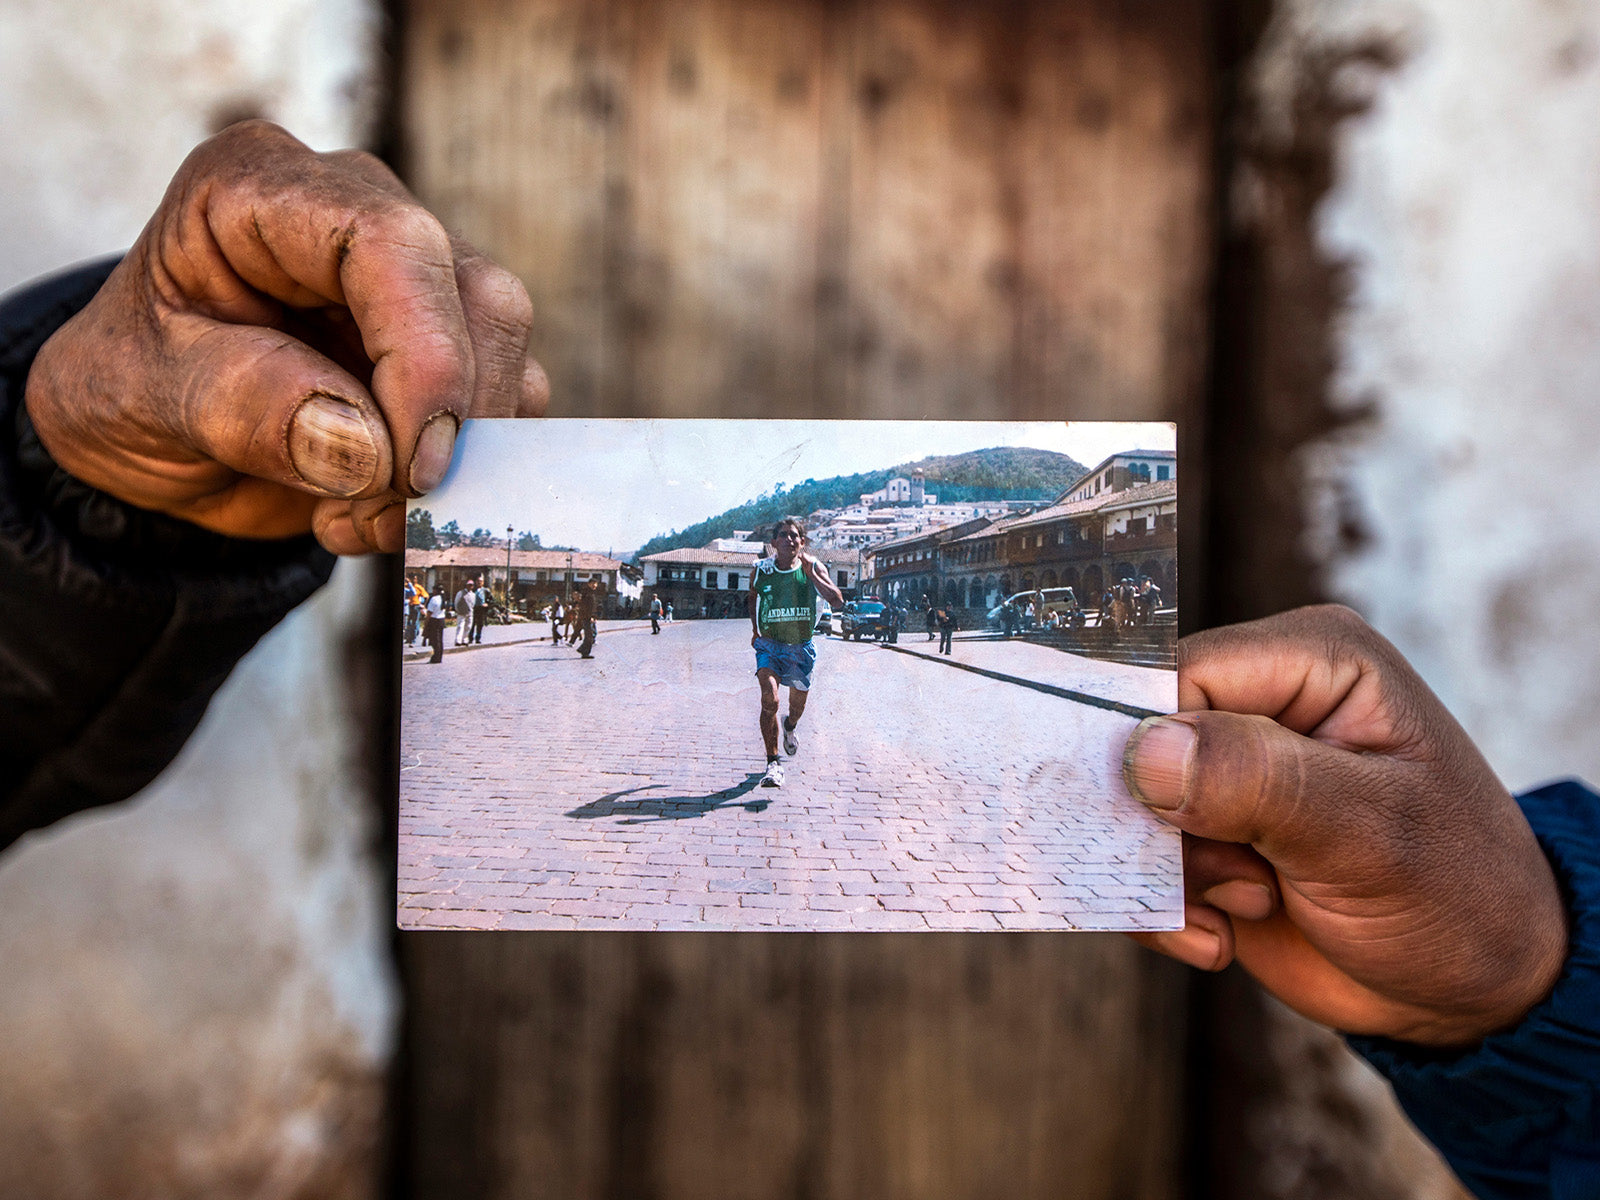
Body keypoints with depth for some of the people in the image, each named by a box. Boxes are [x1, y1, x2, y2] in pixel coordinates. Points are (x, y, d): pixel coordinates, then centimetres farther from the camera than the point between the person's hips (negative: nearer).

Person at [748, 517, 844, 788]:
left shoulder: (813, 568, -5)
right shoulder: (761, 570, -2)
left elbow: (837, 600, -17)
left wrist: (810, 573, -22)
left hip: (801, 648, 1)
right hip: (769, 645, -1)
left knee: (798, 706, 16)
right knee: (769, 699, -23)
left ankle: (790, 726, 54)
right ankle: (773, 763, -16)